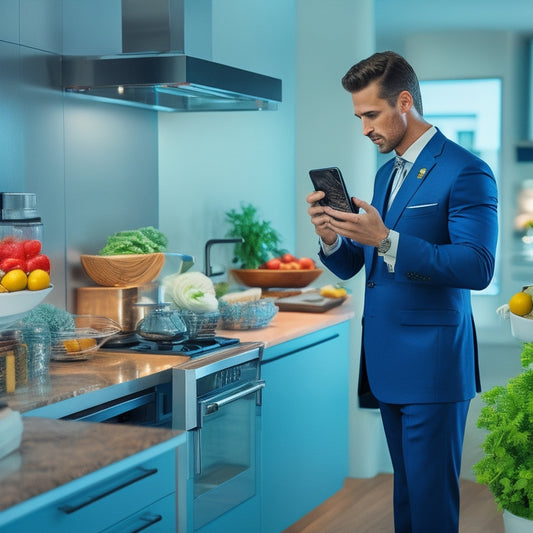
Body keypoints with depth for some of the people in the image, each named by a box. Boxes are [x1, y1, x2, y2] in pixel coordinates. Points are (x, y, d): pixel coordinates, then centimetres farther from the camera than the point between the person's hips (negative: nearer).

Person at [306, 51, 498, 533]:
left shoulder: (465, 172, -10)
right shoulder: (386, 173, 17)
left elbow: (477, 267, -21)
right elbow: (351, 266, 16)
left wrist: (386, 240, -27)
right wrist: (331, 238, -7)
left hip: (432, 365, -8)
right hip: (386, 362, 8)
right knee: (405, 492, 16)